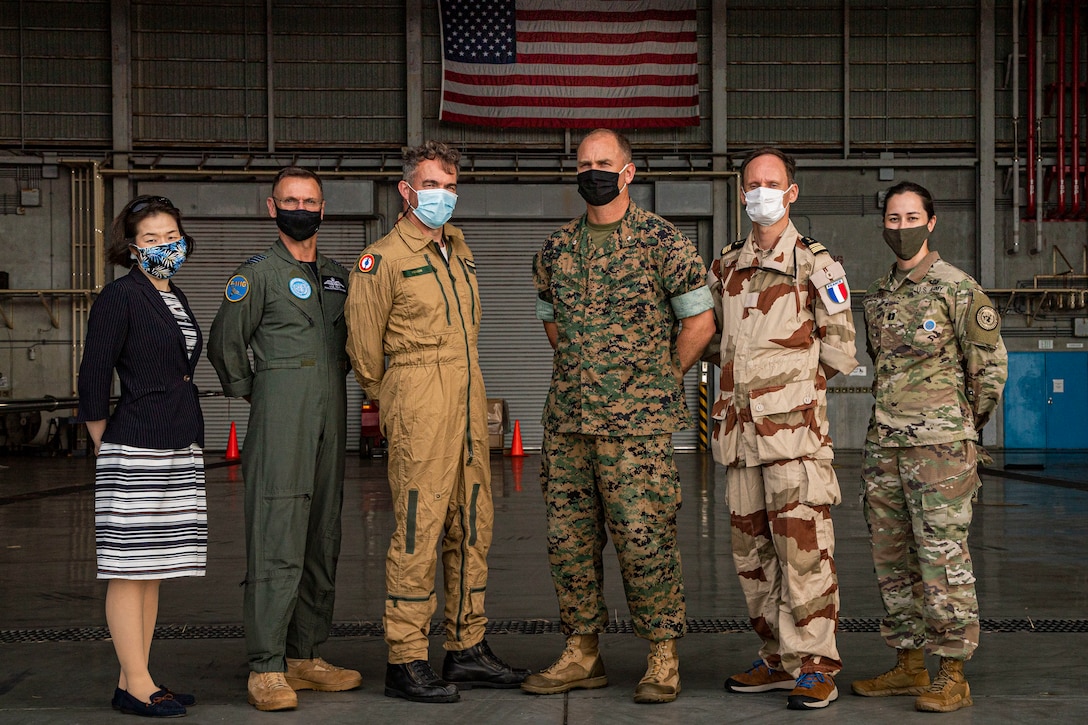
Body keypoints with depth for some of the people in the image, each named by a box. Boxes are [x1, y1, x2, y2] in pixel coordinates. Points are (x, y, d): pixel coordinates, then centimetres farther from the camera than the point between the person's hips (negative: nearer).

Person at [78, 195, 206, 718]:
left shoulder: (176, 298, 16)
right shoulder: (120, 296, -7)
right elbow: (93, 377, -9)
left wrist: (187, 443, 17)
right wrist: (106, 447, -3)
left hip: (180, 451, 8)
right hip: (135, 453, -8)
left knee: (153, 567, 10)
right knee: (130, 568, -3)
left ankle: (136, 679, 16)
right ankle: (134, 687, 1)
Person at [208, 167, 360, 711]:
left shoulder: (337, 277, 17)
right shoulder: (257, 274, -2)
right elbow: (224, 346, 1)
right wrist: (249, 391, 6)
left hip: (330, 425, 7)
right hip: (278, 427, -7)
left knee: (322, 544, 8)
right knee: (276, 544, -10)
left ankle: (305, 657, 17)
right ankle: (266, 670, -8)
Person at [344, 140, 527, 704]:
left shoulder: (459, 248, 16)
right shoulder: (382, 260, -7)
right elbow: (364, 346, -4)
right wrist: (394, 403, 7)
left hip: (470, 403, 8)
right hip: (420, 409, -8)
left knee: (472, 527, 11)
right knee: (418, 530, -7)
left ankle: (467, 650, 21)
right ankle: (405, 662, 0)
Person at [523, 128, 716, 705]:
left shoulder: (661, 241, -4)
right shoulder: (556, 249, 11)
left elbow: (699, 321, -2)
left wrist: (658, 382, 2)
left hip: (636, 424, -5)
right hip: (566, 419, 6)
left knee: (643, 539, -5)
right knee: (568, 538, 8)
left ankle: (663, 657, 7)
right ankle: (582, 654, 20)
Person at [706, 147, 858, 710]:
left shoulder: (815, 266, 0)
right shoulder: (725, 268, 15)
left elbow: (839, 353, 3)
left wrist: (791, 378, 7)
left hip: (794, 428, -6)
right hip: (739, 428, 6)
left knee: (802, 547, -7)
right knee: (751, 550, 9)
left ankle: (815, 666, 0)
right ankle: (778, 658, 20)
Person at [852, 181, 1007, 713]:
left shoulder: (958, 290, -6)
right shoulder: (877, 296, 14)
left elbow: (991, 367, -2)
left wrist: (963, 426, 5)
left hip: (940, 448, -7)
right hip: (883, 447, 7)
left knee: (943, 560, -6)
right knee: (892, 559, 10)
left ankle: (953, 676, 1)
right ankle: (908, 665, 20)